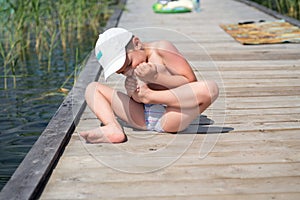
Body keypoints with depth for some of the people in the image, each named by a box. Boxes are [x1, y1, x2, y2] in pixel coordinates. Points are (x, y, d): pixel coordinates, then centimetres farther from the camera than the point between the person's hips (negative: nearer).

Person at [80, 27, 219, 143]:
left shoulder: (162, 49, -5)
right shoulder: (133, 62, 12)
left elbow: (191, 81, -10)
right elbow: (138, 100, 10)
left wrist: (156, 77, -20)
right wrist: (133, 94, -14)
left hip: (169, 118, -5)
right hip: (142, 119, 6)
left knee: (210, 88, -32)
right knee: (92, 88, 3)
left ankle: (150, 96, -20)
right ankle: (113, 128, -25)